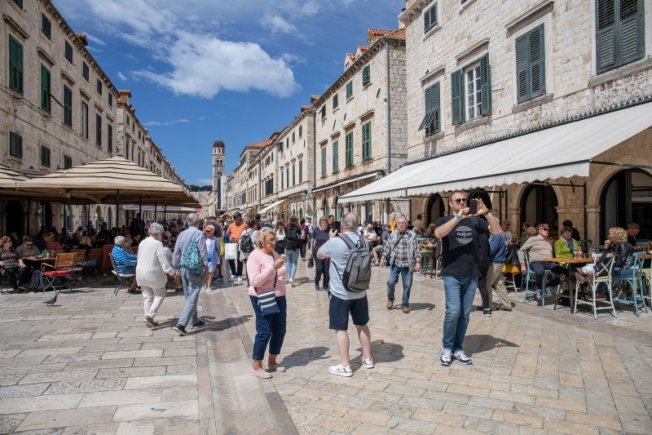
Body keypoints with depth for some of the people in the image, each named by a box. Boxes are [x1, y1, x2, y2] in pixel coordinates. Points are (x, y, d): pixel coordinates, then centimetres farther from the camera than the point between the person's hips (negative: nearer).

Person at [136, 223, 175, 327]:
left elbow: (139, 259, 14)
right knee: (160, 295, 8)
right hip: (154, 274, -7)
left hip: (141, 273, 7)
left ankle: (148, 319, 18)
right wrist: (172, 273, -14)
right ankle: (150, 315, -4)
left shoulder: (142, 243, 6)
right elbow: (164, 261, -20)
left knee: (147, 296, 14)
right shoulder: (157, 244, -16)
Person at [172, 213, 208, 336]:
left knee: (188, 297, 18)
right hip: (195, 269, -7)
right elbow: (203, 253, -13)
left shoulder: (181, 234, 5)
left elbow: (176, 253, 8)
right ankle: (181, 324, -11)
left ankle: (194, 321, 29)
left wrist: (177, 268, 16)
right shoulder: (198, 234, -13)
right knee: (192, 298, -3)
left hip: (183, 268, 7)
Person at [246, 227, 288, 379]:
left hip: (279, 297, 8)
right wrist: (273, 267, -28)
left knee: (280, 330, 10)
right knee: (264, 332, -4)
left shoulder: (275, 254, 9)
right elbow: (254, 281, -23)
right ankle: (256, 366, 12)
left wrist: (283, 298, 19)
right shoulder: (255, 256, -14)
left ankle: (272, 362, 27)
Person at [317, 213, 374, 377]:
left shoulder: (335, 242, -18)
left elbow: (319, 254, 0)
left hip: (340, 293, -6)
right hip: (360, 292, 6)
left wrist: (330, 238, 12)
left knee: (341, 329, 3)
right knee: (362, 325, 18)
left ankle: (345, 366, 8)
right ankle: (367, 359, 30)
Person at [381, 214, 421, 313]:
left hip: (407, 264, -1)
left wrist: (418, 262, -8)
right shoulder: (393, 234, 6)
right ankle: (390, 298, 23)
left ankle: (405, 304, 21)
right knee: (391, 282, -5)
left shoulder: (412, 235, -2)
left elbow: (416, 249, -3)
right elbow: (387, 247, 12)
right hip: (395, 263, 1)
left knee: (407, 285, 4)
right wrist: (383, 258, 10)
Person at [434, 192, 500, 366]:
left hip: (471, 275, 4)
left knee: (465, 314, 9)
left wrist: (486, 212, -14)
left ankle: (458, 349, 22)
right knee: (453, 311, -10)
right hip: (452, 275, -4)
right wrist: (458, 217, -28)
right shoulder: (445, 220, 0)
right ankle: (447, 348, 9)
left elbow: (497, 230, -1)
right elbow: (438, 234, -22)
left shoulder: (474, 220, 8)